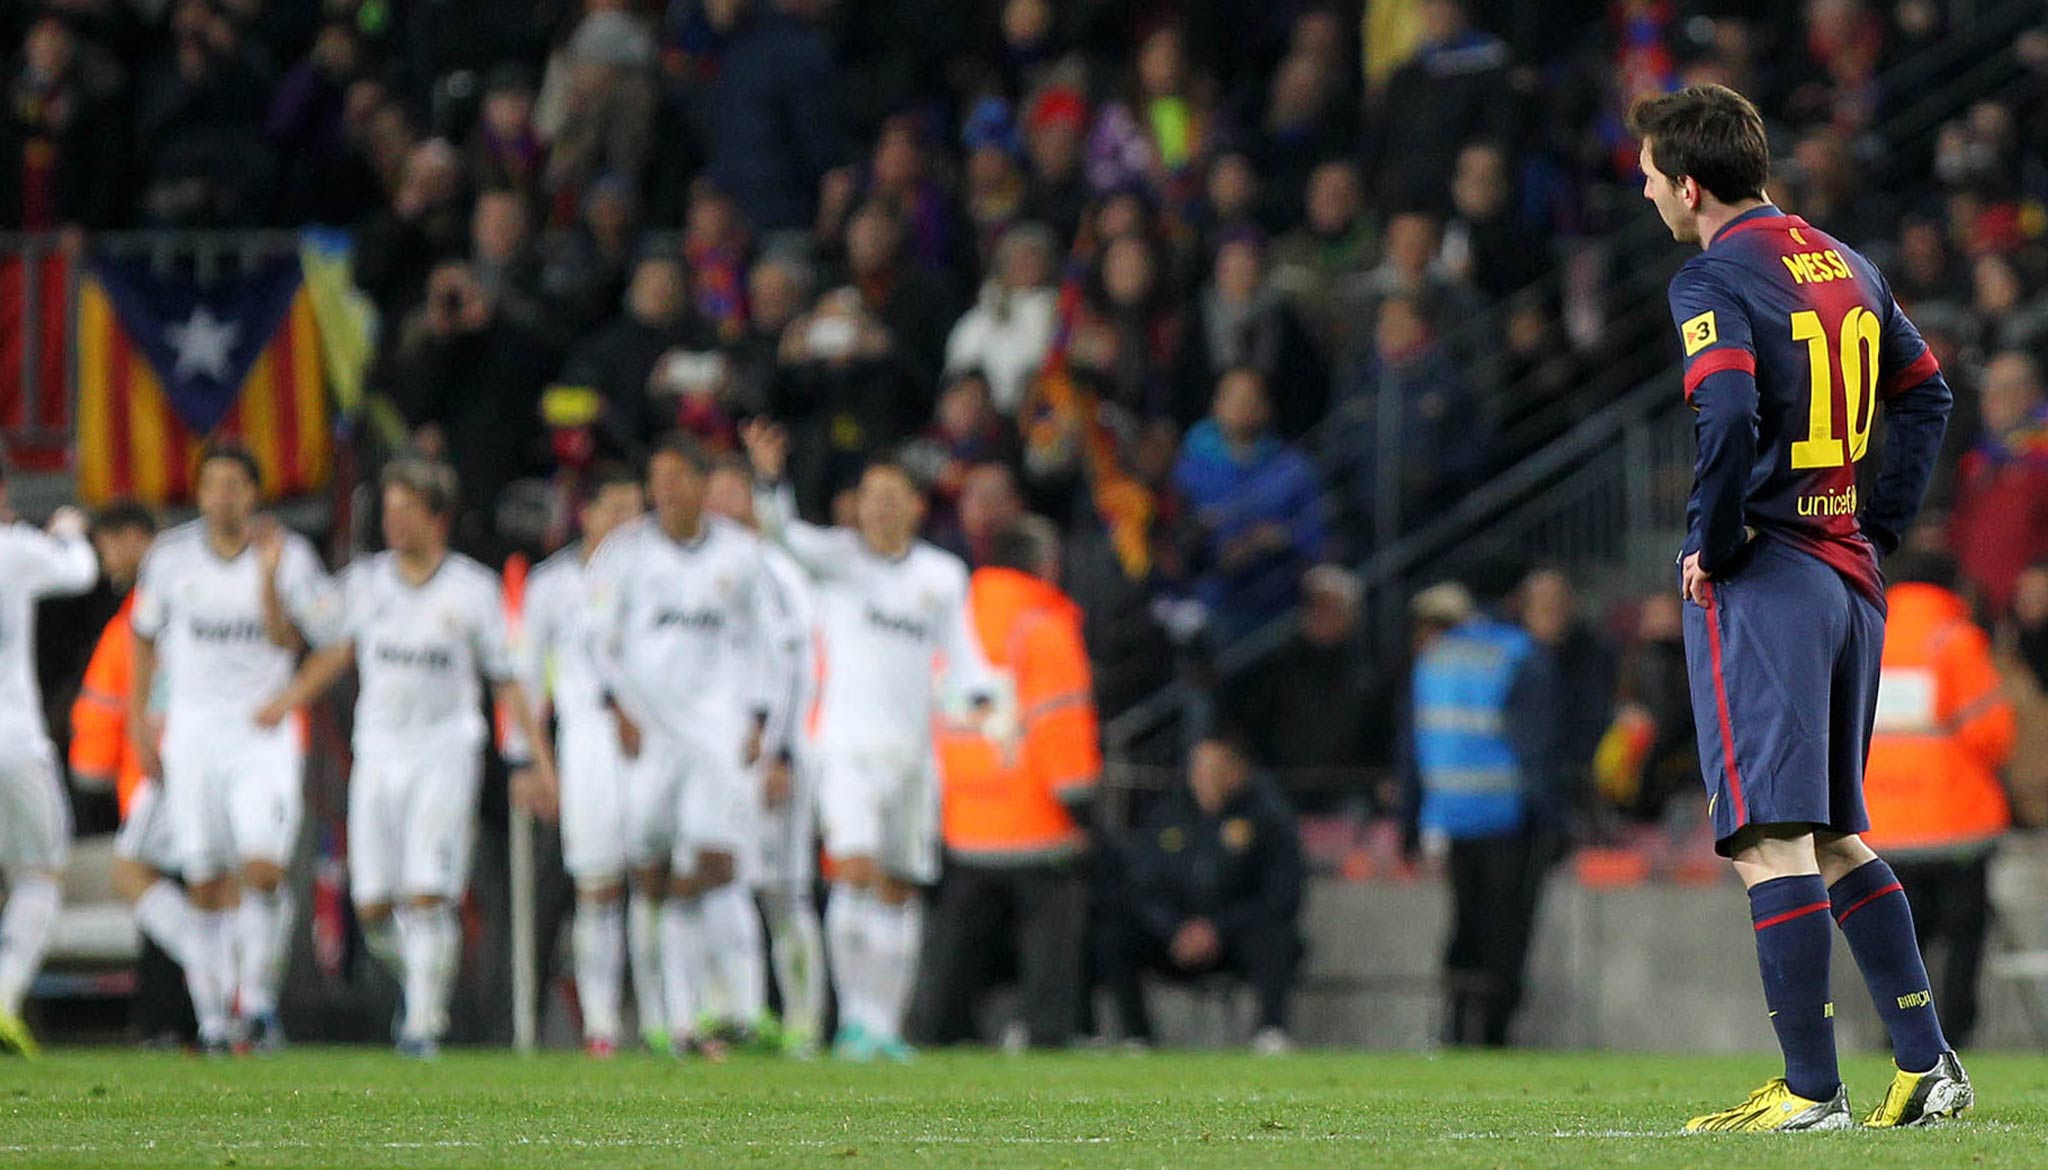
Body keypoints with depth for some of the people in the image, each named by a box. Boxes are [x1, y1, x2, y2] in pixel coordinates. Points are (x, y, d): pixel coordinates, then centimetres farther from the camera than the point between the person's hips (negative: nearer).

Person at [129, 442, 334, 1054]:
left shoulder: (290, 555, -3)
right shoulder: (171, 555, 2)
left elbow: (288, 641, -12)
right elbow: (146, 638, 13)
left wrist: (268, 576, -23)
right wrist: (139, 721, 8)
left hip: (264, 733, -1)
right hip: (193, 725, 1)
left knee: (264, 871, -16)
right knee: (206, 885, 0)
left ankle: (258, 996, 1)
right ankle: (213, 1013, 8)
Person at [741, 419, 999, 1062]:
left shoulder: (944, 575, 12)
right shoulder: (840, 557, 2)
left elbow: (960, 651, 13)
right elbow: (789, 537, -15)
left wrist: (982, 700, -7)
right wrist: (769, 479, -34)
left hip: (914, 744, 4)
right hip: (849, 741, -4)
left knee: (899, 890, 5)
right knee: (857, 872, -19)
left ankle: (884, 1027, 11)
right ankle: (856, 1016, -14)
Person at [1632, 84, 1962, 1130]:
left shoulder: (1715, 279, -11)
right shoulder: (1847, 266, 14)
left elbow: (1730, 416, -25)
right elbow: (1924, 390, 22)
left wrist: (1711, 538, -12)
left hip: (1761, 579, -8)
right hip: (1851, 576, 8)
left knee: (1772, 841, -7)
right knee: (1836, 838, 16)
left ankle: (1812, 1090, -10)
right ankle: (1927, 1065, 12)